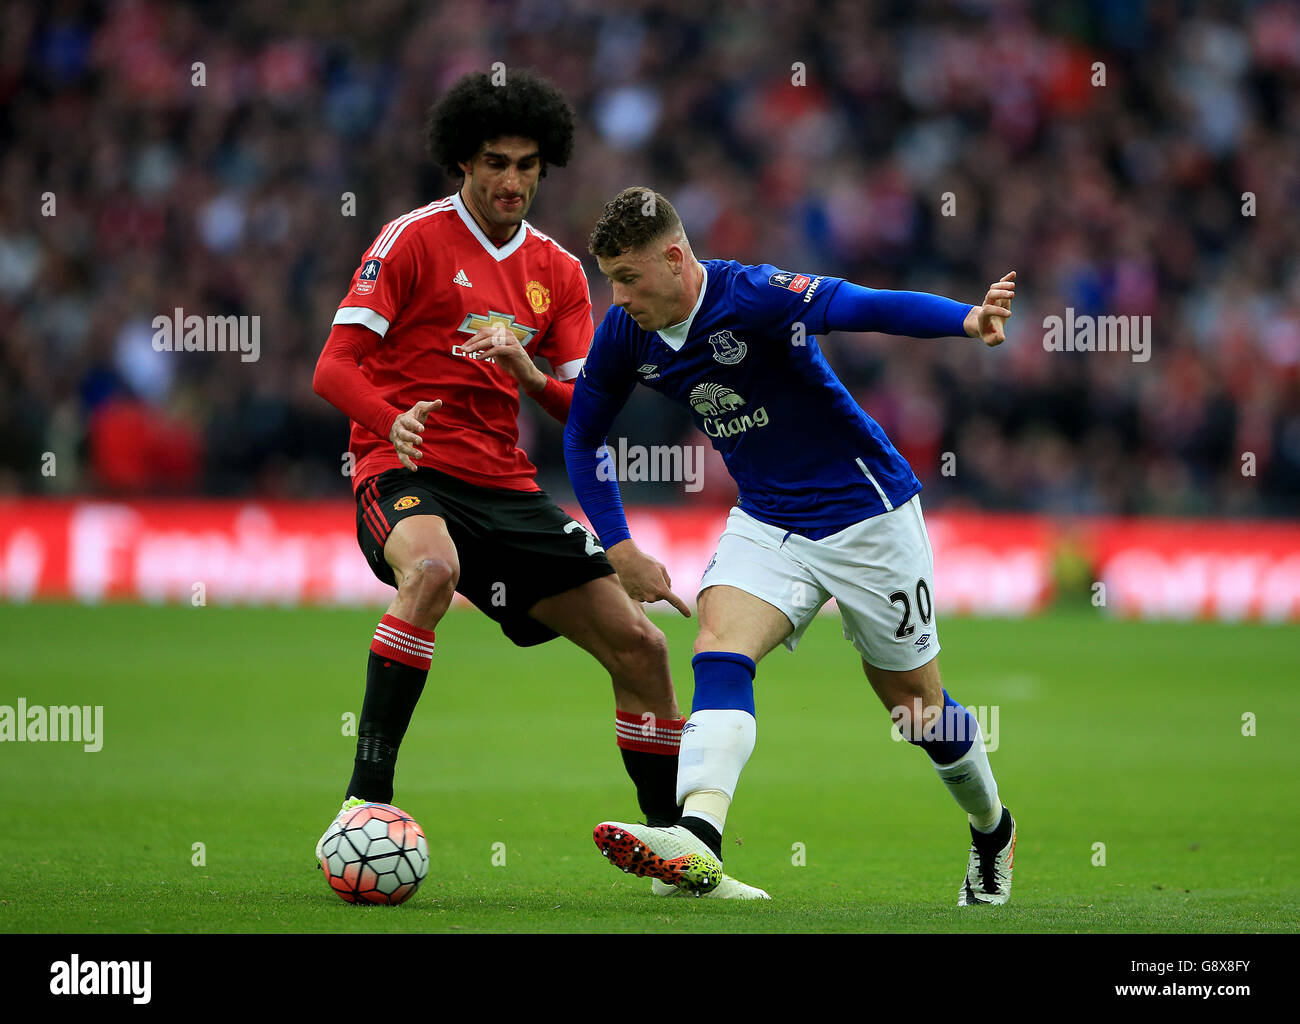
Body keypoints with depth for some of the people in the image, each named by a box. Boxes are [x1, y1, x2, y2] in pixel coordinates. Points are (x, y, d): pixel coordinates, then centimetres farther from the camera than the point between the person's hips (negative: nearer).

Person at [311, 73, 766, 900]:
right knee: (433, 568, -40)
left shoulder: (558, 272, 12)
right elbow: (335, 367, -9)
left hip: (507, 488, 6)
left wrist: (530, 374, -16)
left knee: (638, 644, 1)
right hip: (407, 474, -6)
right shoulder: (414, 239, -3)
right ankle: (366, 795, -38)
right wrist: (394, 421, -30)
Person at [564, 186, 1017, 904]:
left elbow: (861, 306, -39)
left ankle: (992, 830, 34)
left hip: (867, 514, -5)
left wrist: (970, 320, -56)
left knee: (915, 706, 7)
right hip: (766, 522, 5)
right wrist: (619, 549, 4)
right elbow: (582, 435, 10)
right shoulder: (625, 335, -6)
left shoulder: (751, 295, -25)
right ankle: (697, 845, -37)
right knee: (719, 652, -22)